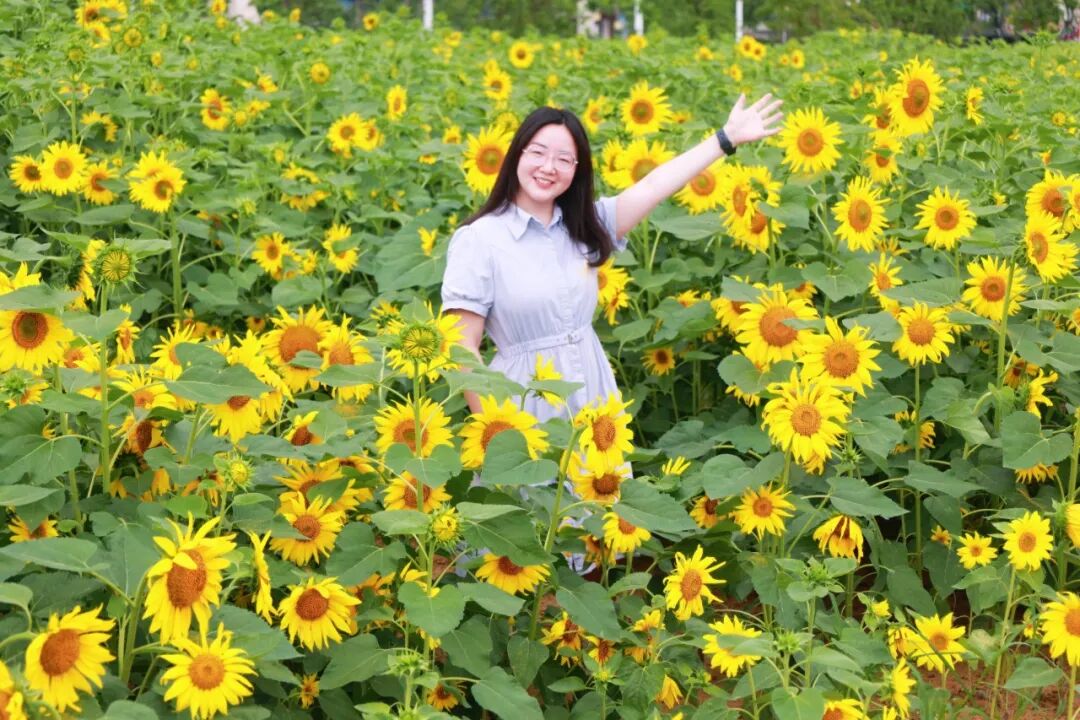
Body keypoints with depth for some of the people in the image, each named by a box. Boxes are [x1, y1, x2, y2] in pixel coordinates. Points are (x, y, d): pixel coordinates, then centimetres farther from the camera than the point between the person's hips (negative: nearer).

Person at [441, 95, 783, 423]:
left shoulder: (583, 225, 5)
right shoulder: (478, 239, -10)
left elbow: (652, 186, 2)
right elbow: (463, 347, -11)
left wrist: (728, 137, 0)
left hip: (594, 390, 5)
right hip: (527, 403, -5)